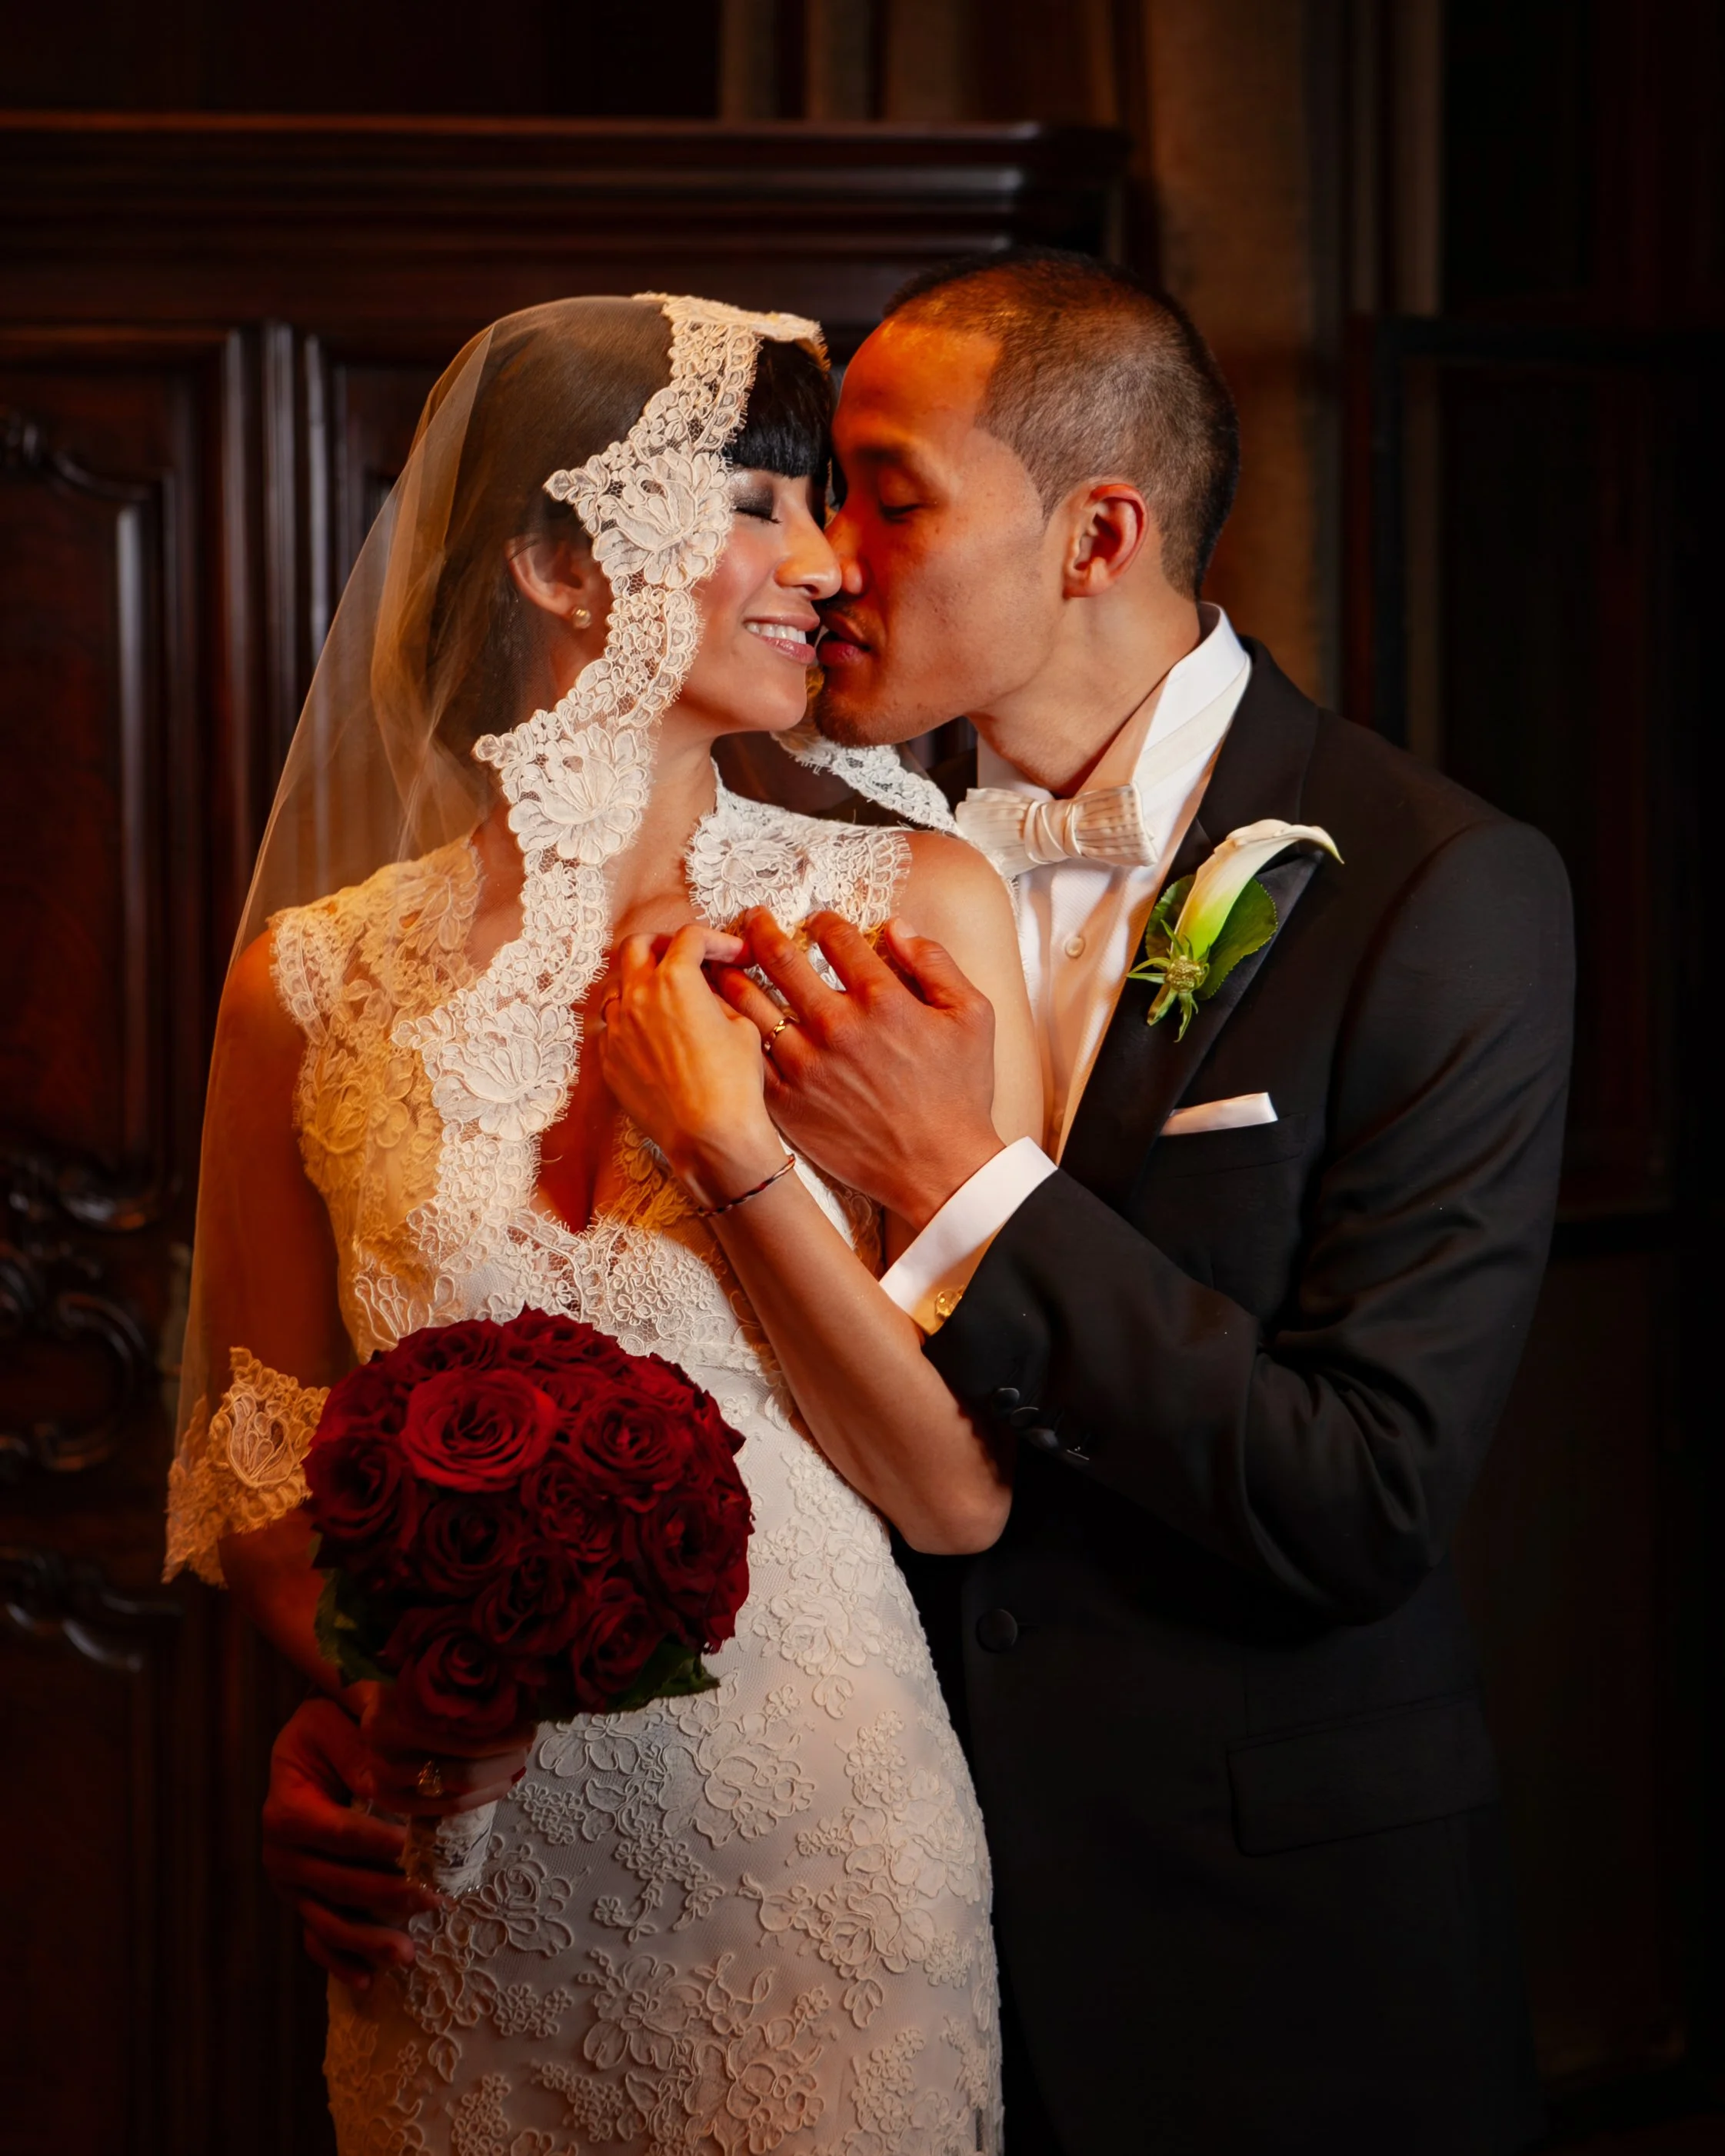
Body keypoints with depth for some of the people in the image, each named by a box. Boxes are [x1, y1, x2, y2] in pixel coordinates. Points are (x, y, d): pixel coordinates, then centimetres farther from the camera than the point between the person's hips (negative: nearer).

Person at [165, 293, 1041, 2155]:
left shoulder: (908, 906, -5)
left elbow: (966, 1490, -7)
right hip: (469, 1889, 1)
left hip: (816, 1857, -1)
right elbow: (257, 1479, 6)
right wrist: (365, 1694, -13)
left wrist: (735, 1158, -15)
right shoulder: (320, 978, -2)